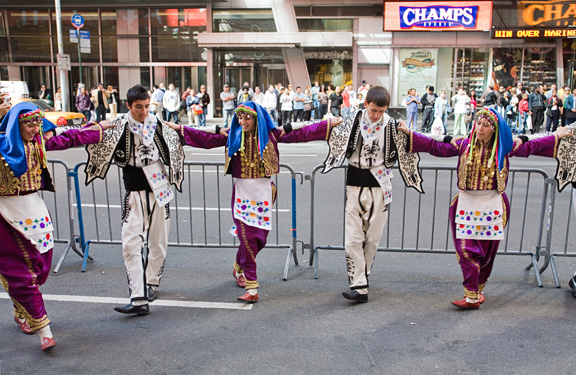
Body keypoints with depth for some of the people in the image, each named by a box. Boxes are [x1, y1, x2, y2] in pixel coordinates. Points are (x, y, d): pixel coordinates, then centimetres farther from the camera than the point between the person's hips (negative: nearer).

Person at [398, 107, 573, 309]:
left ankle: (479, 289, 26)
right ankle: (472, 296, -1)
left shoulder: (503, 148, 2)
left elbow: (531, 147, 13)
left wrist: (557, 137, 15)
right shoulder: (464, 145, 0)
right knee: (467, 250, -8)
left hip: (493, 206, 1)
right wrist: (410, 134, -5)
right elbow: (437, 147, -1)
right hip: (467, 205, -1)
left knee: (487, 252, 8)